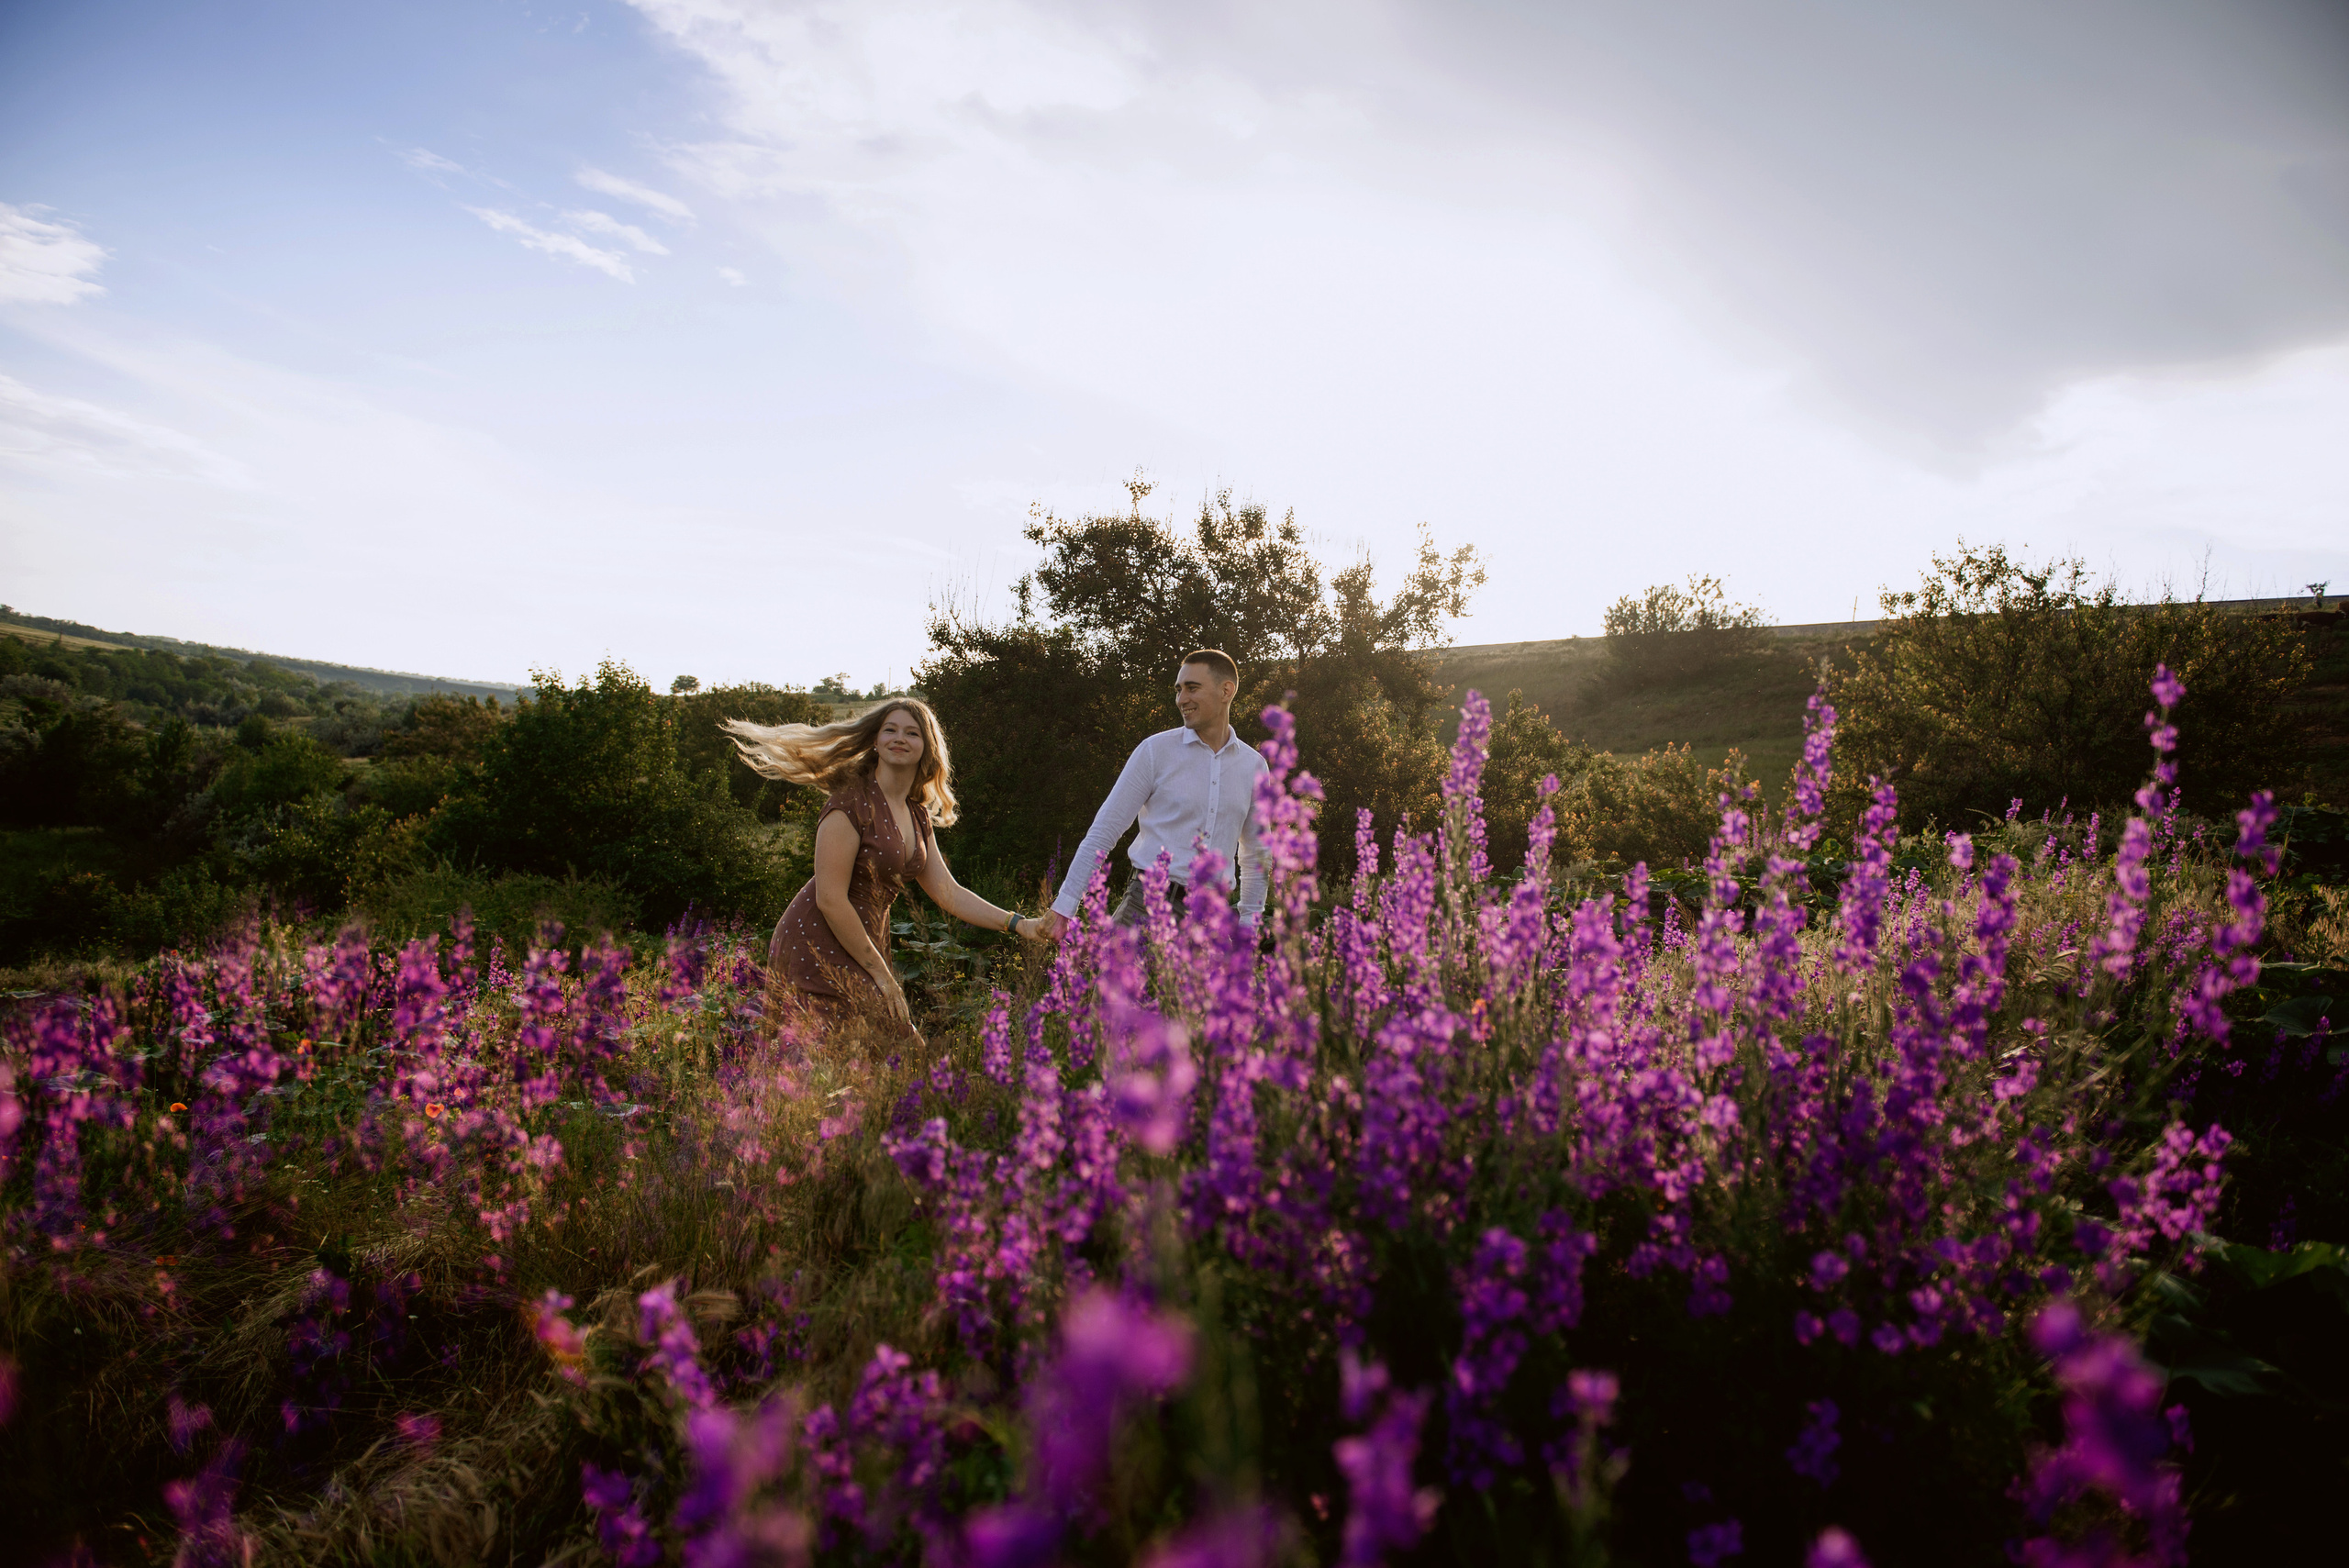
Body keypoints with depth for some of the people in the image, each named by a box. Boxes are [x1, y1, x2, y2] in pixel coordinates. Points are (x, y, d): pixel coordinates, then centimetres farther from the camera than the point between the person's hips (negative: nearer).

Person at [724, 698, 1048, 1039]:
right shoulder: (853, 802, -13)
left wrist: (1019, 924, 3)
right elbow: (830, 899, -17)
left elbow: (948, 892, 13)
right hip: (815, 953, -8)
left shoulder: (918, 817, 13)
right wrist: (880, 974, -11)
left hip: (862, 948, 8)